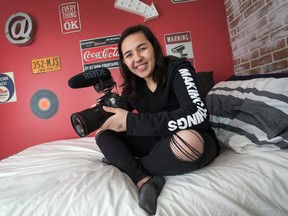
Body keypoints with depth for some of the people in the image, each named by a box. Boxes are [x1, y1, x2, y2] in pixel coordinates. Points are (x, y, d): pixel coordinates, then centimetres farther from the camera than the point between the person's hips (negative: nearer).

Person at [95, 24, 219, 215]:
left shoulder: (178, 69, -16)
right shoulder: (132, 86, 0)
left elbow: (198, 114, -33)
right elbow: (120, 119, 7)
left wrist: (132, 122, -32)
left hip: (197, 142, -4)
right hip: (160, 141, 5)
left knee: (187, 139, -40)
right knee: (103, 135, -6)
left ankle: (127, 164, -13)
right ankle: (145, 181, -27)